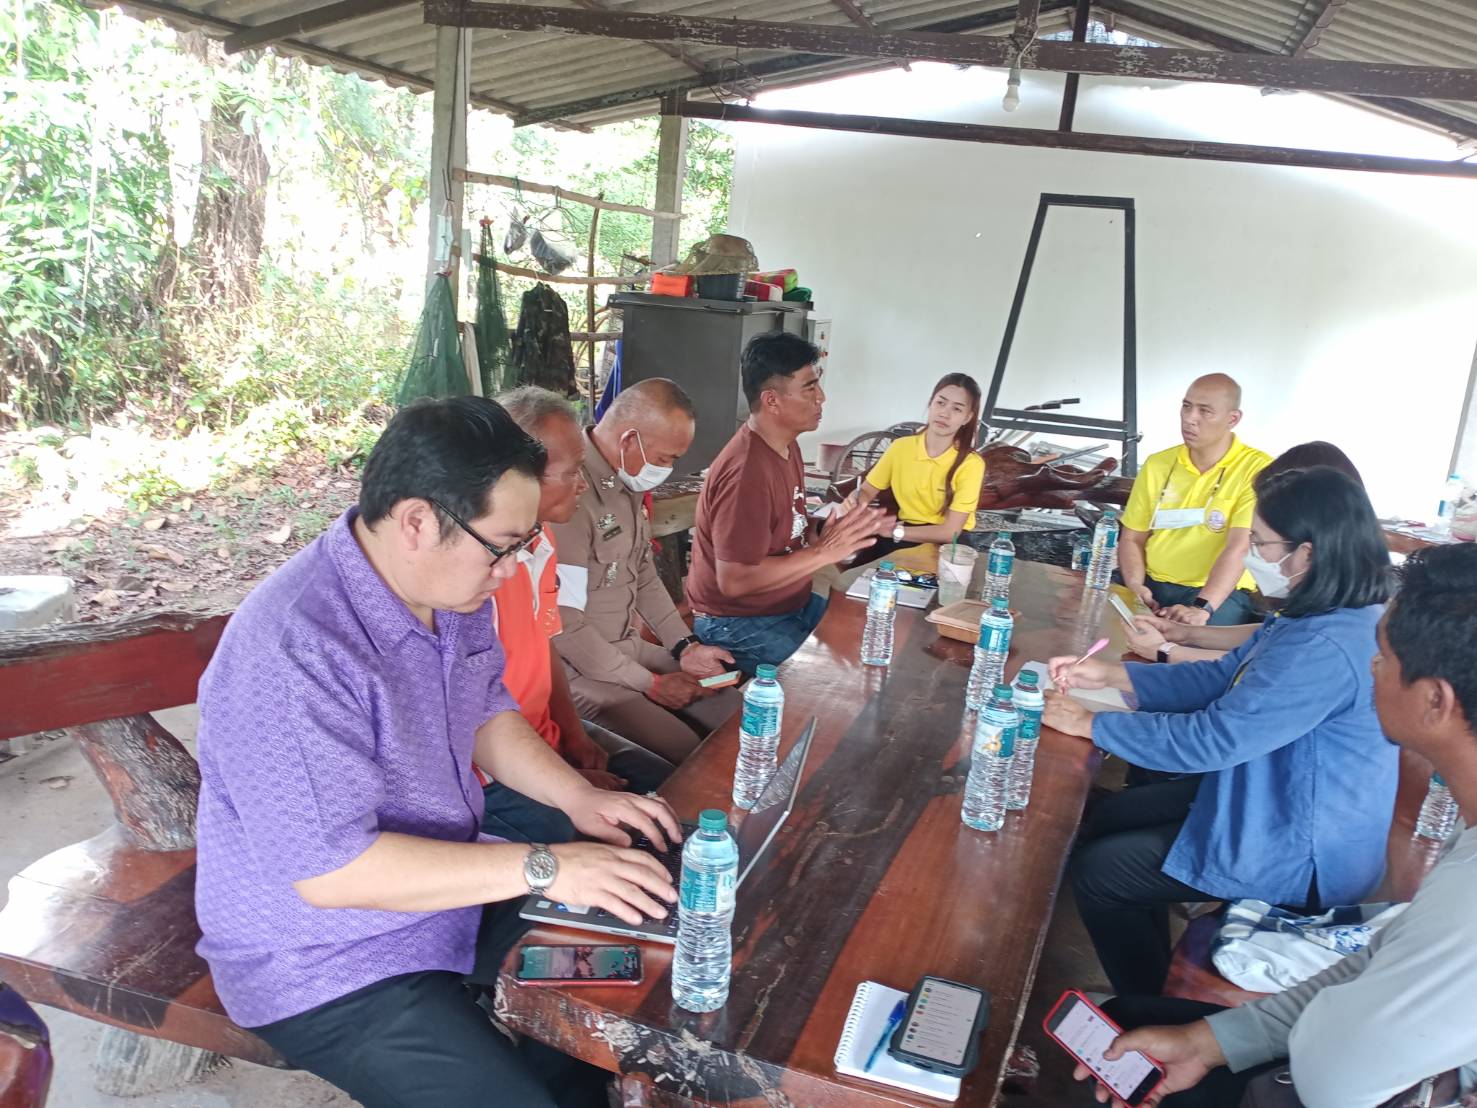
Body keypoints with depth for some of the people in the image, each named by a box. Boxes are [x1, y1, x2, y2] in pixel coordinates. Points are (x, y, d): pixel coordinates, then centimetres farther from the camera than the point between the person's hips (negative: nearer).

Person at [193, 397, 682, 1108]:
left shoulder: (453, 588, -3)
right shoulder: (293, 651, -31)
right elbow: (330, 871, -30)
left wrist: (577, 796, -5)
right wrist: (541, 868, -29)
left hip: (449, 890, 8)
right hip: (327, 971, -8)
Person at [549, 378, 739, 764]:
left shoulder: (628, 482, 4)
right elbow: (564, 627, -25)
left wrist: (685, 646, 7)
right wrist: (650, 683, -15)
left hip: (629, 646, 9)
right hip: (580, 669, -9)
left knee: (735, 715, 7)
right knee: (685, 752, -20)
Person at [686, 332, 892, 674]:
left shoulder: (786, 443, 3)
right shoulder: (747, 472, -28)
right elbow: (734, 580, -29)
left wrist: (839, 530, -3)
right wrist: (824, 551, -24)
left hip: (792, 604, 9)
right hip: (738, 624, -9)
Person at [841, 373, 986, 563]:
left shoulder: (970, 464, -16)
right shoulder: (901, 447, -4)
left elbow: (950, 532, -19)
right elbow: (867, 490, 5)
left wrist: (893, 531, -25)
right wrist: (856, 500, -19)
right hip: (907, 530, 4)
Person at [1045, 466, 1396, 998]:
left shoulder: (1328, 649, -33)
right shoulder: (1318, 617, 0)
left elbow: (1210, 740, -31)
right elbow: (1222, 679, 9)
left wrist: (1090, 724, -20)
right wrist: (1109, 674, 1)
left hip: (1299, 856, -10)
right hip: (1272, 801, 10)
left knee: (1096, 871, -4)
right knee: (1112, 816, 17)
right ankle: (1156, 982, 32)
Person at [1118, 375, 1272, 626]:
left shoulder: (1257, 469, -6)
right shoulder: (1157, 464, 10)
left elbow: (1240, 548, -16)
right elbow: (1132, 539, 11)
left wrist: (1201, 608, -28)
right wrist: (1135, 587, -8)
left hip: (1220, 595, -4)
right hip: (1154, 586, 4)